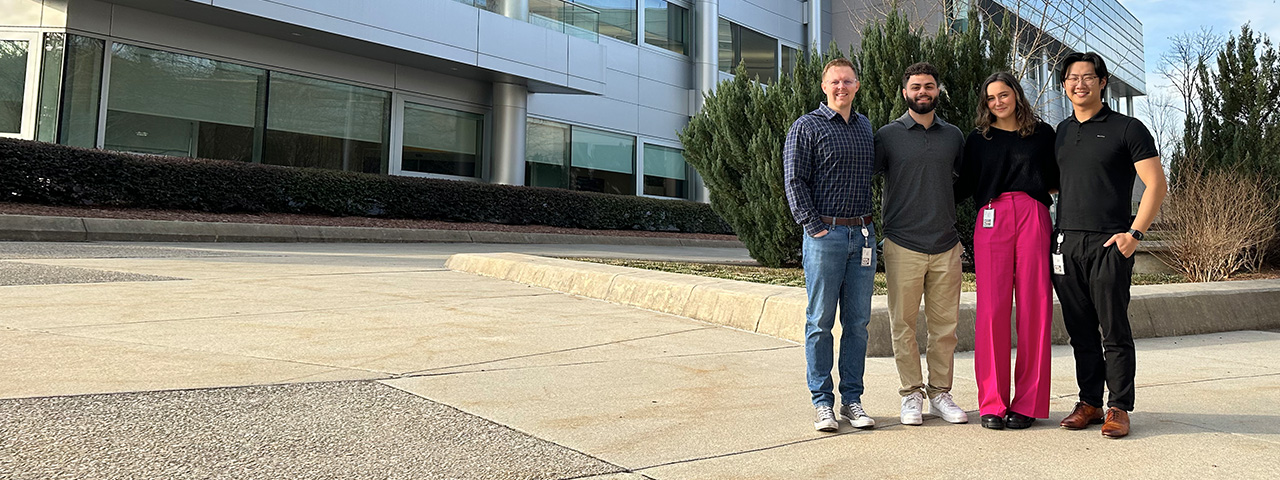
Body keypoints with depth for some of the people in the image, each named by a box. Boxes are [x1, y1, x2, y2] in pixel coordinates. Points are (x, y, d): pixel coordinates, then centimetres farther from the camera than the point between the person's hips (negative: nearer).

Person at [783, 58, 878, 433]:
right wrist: (815, 228, -11)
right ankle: (822, 401, 8)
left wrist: (871, 225, 14)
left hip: (863, 234, 5)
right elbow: (795, 181, -6)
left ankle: (852, 399, 16)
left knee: (858, 321, 7)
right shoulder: (807, 127, -1)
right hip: (825, 235, -5)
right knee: (820, 321, -1)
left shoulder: (866, 127, 16)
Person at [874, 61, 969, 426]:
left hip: (946, 245, 3)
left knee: (944, 325, 6)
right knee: (903, 324, 1)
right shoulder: (888, 135, 2)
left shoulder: (953, 135, 12)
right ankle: (911, 394, 12)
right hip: (903, 245, -3)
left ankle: (940, 393, 17)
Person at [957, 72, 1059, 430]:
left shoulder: (1042, 134, 16)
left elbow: (1058, 182, 22)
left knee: (1034, 309, -3)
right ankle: (992, 403, 1)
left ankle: (1027, 403, 4)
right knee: (992, 309, -6)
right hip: (992, 222, 0)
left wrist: (1039, 189, 6)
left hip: (1034, 218, 1)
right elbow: (964, 186, 16)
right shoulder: (977, 139, 15)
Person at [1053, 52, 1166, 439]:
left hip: (1109, 244, -4)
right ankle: (1090, 403, 17)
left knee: (1114, 330, -2)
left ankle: (1119, 408, 7)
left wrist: (1134, 233, -11)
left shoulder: (1127, 129, 1)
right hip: (1066, 243, 4)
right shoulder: (1060, 132, 15)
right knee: (1080, 331, 8)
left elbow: (1156, 185, -2)